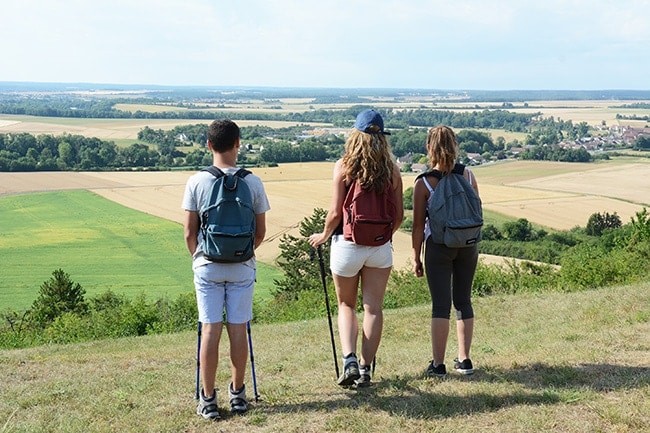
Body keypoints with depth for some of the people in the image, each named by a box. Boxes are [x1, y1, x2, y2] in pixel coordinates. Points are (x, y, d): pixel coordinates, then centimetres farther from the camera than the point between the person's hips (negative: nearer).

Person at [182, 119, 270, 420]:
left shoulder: (197, 182, -7)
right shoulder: (252, 182, -4)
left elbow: (189, 233, -4)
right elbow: (260, 232, 2)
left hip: (207, 267, -1)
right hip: (242, 268, 1)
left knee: (210, 330, 2)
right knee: (238, 330, 8)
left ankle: (208, 400, 8)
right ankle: (238, 394, 19)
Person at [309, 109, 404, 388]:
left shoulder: (344, 166, -9)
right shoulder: (391, 169, 0)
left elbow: (336, 212, -11)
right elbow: (399, 214, 4)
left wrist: (323, 235, 6)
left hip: (348, 244, -2)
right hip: (380, 248, 2)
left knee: (346, 305, 14)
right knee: (373, 308, 8)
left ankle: (349, 361, 0)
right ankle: (365, 369, 11)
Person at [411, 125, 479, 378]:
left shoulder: (423, 183, -10)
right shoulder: (468, 176, 0)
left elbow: (418, 224, -7)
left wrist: (416, 257, 1)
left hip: (439, 245, -3)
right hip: (468, 244, 3)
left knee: (441, 304, 0)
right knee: (463, 301, 13)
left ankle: (438, 365, 4)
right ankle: (464, 360, 21)